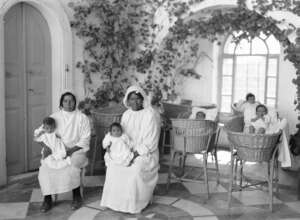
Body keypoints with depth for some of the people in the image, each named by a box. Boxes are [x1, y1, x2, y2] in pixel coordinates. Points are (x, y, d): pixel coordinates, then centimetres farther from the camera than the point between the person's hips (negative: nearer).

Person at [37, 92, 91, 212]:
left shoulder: (82, 118, 1)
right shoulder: (54, 116, 8)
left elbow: (85, 140, -4)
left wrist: (71, 150, -17)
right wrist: (46, 146, -13)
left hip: (76, 151, -2)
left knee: (71, 167, -32)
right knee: (45, 167, -24)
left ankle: (77, 197, -9)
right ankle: (47, 199, -9)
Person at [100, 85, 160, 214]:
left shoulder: (149, 115, -11)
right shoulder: (126, 114, 9)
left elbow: (150, 142, -15)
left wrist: (135, 154, -21)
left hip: (145, 153, -5)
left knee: (135, 169, -32)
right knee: (112, 165, -20)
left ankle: (135, 204, -12)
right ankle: (116, 200, -6)